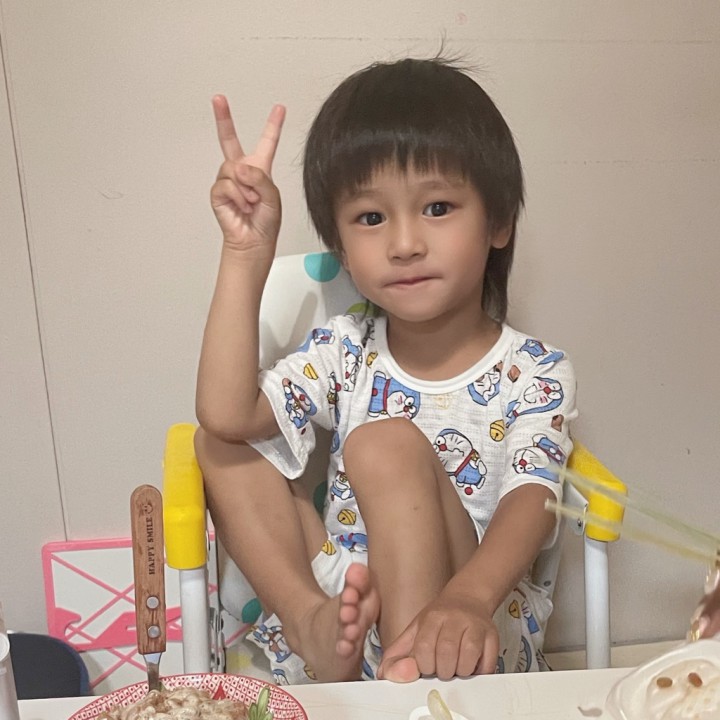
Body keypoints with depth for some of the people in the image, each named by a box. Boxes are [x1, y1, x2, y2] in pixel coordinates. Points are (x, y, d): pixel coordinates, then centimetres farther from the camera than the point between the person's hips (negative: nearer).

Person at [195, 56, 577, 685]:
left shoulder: (533, 374, -6)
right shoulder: (345, 355, 1)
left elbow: (531, 501, -21)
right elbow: (225, 415, -15)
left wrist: (467, 597, -43)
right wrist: (246, 255, -20)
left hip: (465, 640, -4)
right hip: (344, 613, 4)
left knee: (387, 445, -27)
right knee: (218, 444, -8)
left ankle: (413, 669, -29)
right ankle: (312, 621, -21)